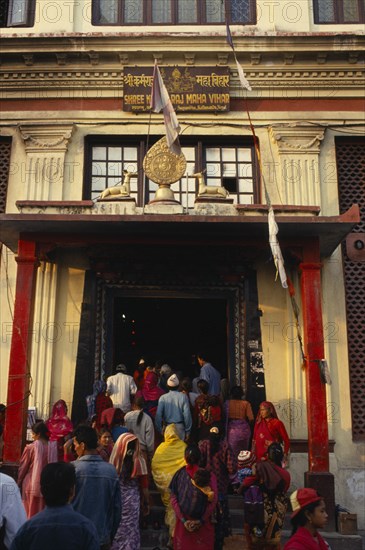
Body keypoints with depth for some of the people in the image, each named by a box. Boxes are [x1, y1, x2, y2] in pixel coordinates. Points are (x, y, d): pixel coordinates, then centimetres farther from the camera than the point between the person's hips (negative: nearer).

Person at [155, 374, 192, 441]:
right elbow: (187, 415, -7)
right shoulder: (183, 397, -8)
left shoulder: (163, 398, -6)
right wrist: (187, 430, 3)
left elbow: (158, 415, -5)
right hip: (180, 427, -1)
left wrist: (159, 429, 7)